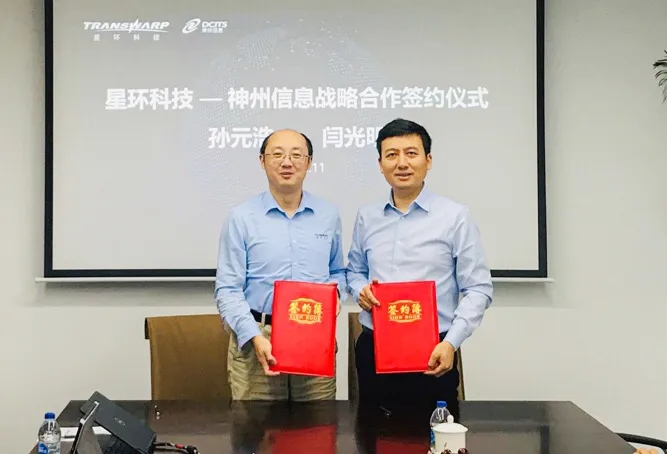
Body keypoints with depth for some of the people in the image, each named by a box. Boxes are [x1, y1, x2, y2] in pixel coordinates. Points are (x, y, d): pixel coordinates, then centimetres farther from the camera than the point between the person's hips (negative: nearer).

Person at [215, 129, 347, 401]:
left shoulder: (328, 215, 9)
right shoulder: (242, 218, -1)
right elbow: (228, 290, -3)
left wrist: (335, 294, -2)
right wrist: (255, 338, -16)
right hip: (256, 341, -2)